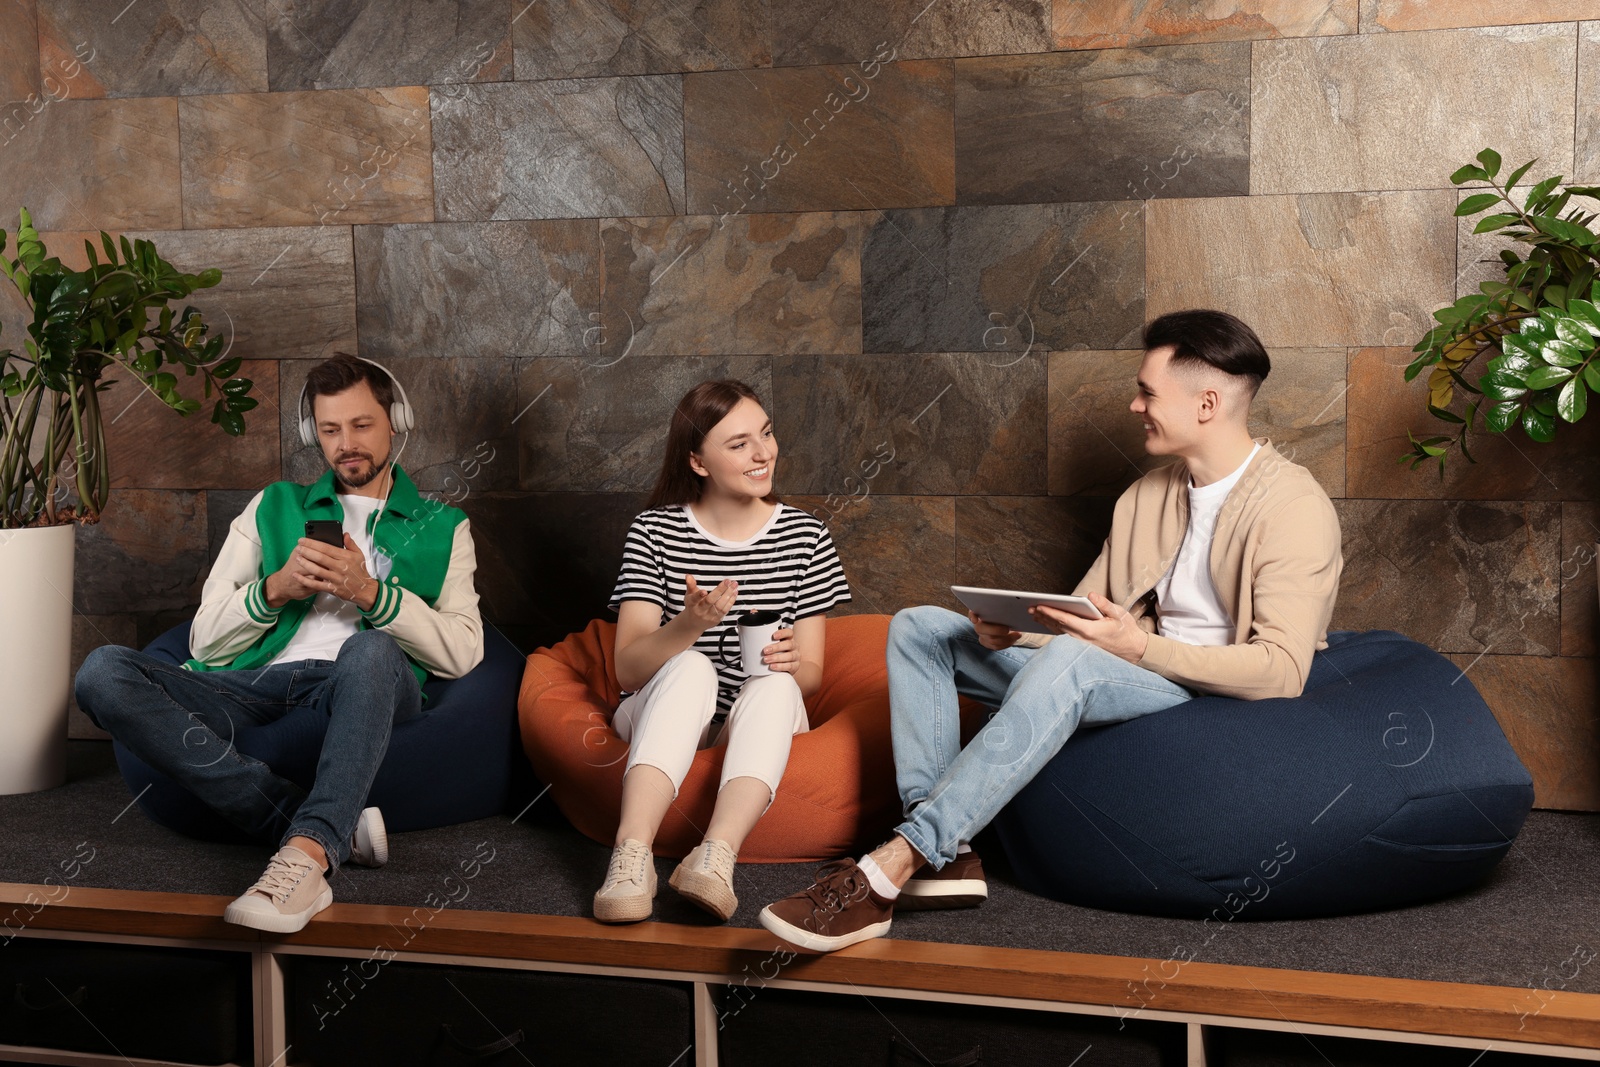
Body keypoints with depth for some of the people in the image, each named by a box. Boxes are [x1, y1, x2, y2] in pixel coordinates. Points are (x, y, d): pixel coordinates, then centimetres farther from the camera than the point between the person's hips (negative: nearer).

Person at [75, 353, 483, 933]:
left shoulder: (442, 527, 21)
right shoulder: (274, 507, 26)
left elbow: (462, 652, 3)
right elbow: (206, 641, 16)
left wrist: (370, 592, -10)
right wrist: (275, 589, -4)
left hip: (360, 689, -3)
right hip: (257, 687, 3)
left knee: (371, 649, -39)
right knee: (104, 672, -25)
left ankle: (308, 854, -49)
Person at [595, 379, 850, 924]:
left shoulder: (804, 536, 2)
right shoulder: (655, 533, -3)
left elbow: (811, 673, 2)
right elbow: (627, 670, -11)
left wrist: (791, 665, -23)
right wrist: (689, 625, -31)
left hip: (760, 722, 2)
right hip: (665, 716, -1)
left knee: (774, 683, -31)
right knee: (692, 667, -33)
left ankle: (716, 856, -50)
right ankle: (632, 853, -48)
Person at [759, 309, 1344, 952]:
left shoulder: (1294, 507, -12)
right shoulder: (1147, 497, 14)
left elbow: (1282, 671, -21)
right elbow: (1082, 620, 14)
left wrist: (1141, 647, -25)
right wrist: (1011, 629, -8)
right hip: (1140, 676, 9)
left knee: (1069, 660, -40)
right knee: (919, 629, -1)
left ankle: (886, 874, -41)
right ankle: (947, 857, -19)